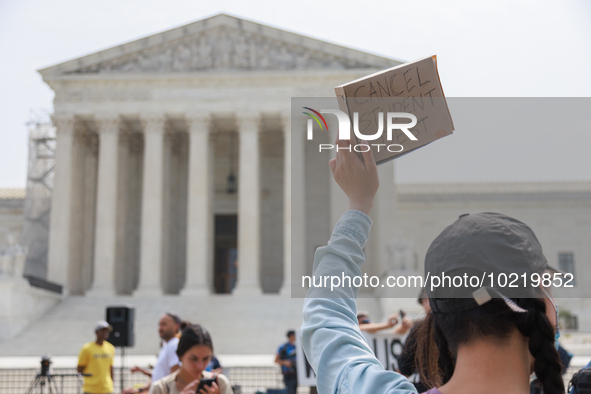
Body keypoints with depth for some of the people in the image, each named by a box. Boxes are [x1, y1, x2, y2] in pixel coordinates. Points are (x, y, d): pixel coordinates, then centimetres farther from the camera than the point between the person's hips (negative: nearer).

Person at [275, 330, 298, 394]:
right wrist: (284, 362, -19)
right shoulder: (283, 347, -6)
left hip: (295, 374, 6)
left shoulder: (296, 347, 10)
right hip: (288, 374, -6)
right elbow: (276, 360, -5)